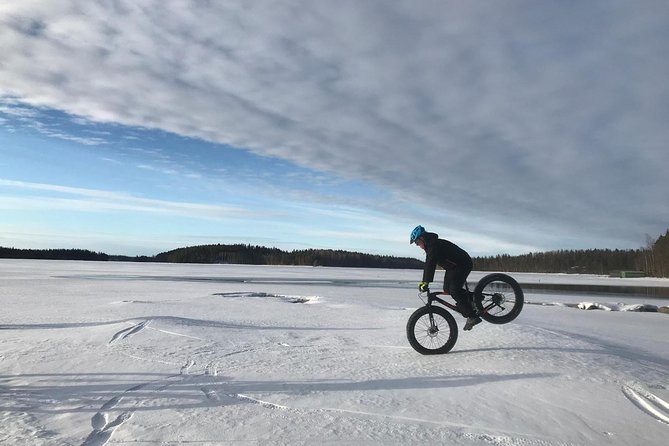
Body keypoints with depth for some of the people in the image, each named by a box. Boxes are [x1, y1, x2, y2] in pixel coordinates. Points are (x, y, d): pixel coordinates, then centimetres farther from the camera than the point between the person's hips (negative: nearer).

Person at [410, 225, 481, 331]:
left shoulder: (434, 245, -22)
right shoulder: (430, 245, 10)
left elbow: (431, 264, -30)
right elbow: (428, 265, 15)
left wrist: (426, 282, -31)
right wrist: (423, 282, 14)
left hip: (463, 264, -10)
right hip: (453, 267, 10)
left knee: (454, 291, -17)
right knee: (447, 289, 6)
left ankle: (473, 316, -13)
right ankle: (472, 297, 12)